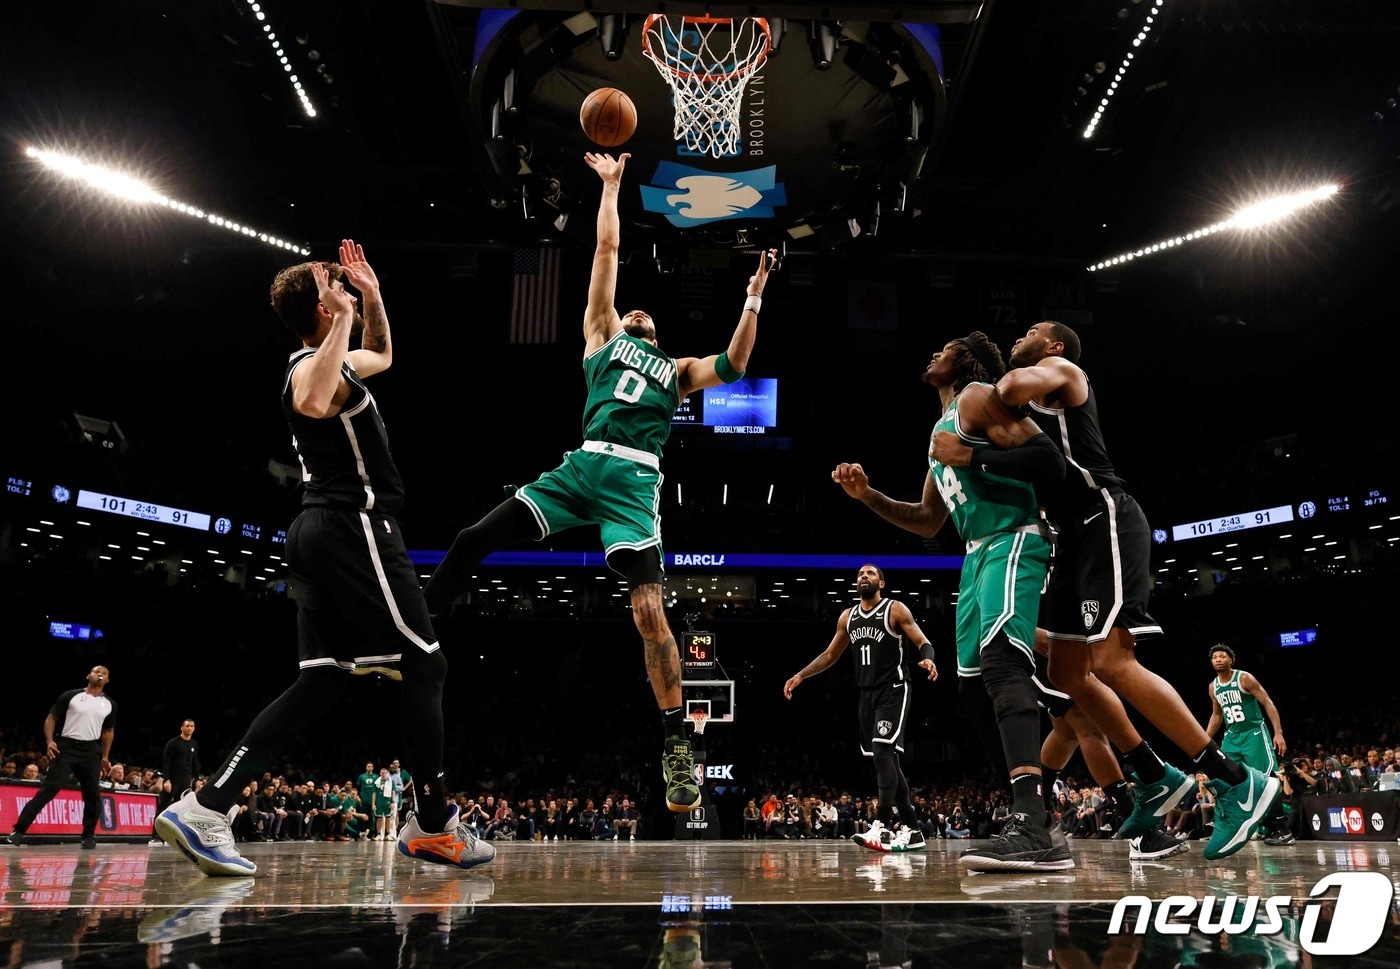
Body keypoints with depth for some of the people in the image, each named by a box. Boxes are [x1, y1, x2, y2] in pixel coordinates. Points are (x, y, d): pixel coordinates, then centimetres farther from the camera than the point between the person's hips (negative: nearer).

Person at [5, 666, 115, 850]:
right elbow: (51, 718, 3)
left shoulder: (109, 704, 11)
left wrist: (105, 757, 15)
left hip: (91, 751, 3)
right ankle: (18, 830, -7)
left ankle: (89, 836, 12)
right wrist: (49, 741, -12)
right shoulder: (70, 696, 1)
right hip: (66, 747, -3)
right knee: (47, 789, -11)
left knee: (93, 795, 1)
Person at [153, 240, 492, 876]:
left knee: (321, 681, 6)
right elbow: (313, 403, -36)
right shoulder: (313, 365, -10)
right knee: (425, 665, -3)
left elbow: (381, 357, 40)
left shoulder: (326, 363, 20)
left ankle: (205, 808, -1)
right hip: (356, 529, -10)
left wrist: (374, 296, 25)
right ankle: (433, 825, 4)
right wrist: (344, 319, -28)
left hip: (322, 534, 10)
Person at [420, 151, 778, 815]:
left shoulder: (677, 369, 28)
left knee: (648, 608, -13)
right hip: (582, 465, 1)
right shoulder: (602, 335, 24)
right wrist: (611, 184, 28)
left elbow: (734, 365, 13)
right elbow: (607, 251, 25)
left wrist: (753, 298, 12)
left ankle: (677, 747, -6)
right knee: (474, 540, -7)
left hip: (634, 481, -1)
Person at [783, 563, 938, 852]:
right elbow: (830, 655, 20)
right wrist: (800, 675, 12)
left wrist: (927, 658, -32)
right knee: (887, 761, 8)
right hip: (867, 694, 7)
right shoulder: (847, 616, 12)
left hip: (893, 690, -6)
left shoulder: (895, 610, -4)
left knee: (883, 752, -20)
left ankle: (883, 827, -24)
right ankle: (911, 829, 16)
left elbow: (923, 642, -9)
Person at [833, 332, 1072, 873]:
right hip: (977, 555, 10)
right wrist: (867, 495, 17)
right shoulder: (942, 431, 26)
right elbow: (927, 523, 27)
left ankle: (1032, 831, -40)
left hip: (1012, 542, -10)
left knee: (1001, 660, -29)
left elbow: (1047, 459, -15)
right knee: (973, 687, 8)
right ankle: (1033, 828, 14)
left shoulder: (977, 398, -2)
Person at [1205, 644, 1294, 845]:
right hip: (1232, 736, 6)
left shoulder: (1245, 678, -12)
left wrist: (1278, 733, -22)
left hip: (1254, 733, -6)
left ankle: (1284, 831, -7)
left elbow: (1268, 703, -13)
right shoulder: (1213, 687, 6)